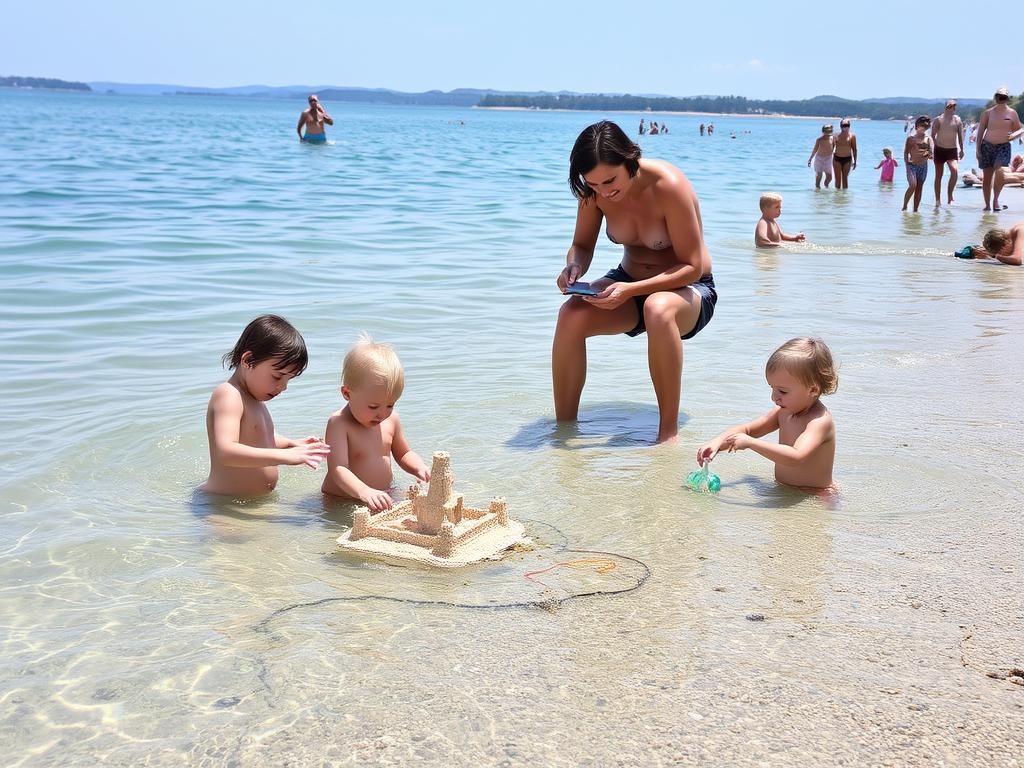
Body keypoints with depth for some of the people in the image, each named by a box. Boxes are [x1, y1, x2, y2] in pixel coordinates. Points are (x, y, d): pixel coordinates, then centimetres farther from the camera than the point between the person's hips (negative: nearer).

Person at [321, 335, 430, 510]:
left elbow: (403, 454, 21)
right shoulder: (339, 423, -17)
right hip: (340, 502, -3)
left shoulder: (391, 419, 3)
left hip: (382, 498, 3)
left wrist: (419, 467, -2)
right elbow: (338, 469, -27)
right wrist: (365, 492, -45)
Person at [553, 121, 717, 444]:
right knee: (572, 314, -25)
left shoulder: (668, 186, -26)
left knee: (658, 309, -41)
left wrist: (630, 290, -35)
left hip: (688, 289, -5)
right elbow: (582, 245, 2)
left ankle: (668, 431, -31)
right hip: (630, 286, 5)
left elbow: (692, 267, -24)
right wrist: (573, 267, -23)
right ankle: (564, 426, -12)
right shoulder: (594, 190, -11)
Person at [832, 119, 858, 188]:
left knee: (845, 178, 5)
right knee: (838, 178, 1)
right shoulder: (836, 136, -1)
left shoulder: (852, 136, -3)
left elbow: (854, 149, 1)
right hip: (837, 159, 0)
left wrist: (855, 161, 0)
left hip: (847, 159, 0)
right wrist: (830, 159, 7)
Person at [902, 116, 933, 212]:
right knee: (912, 185, -20)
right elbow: (906, 152, 0)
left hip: (923, 166, 4)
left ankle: (915, 210, 12)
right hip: (912, 165, -4)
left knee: (919, 188, 6)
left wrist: (929, 155, -15)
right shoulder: (911, 138, -1)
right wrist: (907, 163, -9)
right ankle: (904, 206, -4)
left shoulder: (928, 139, 9)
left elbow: (931, 151, 8)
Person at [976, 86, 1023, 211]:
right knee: (987, 176, 3)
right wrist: (977, 148, -1)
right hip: (987, 146, 1)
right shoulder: (988, 112, 5)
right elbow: (980, 131, 5)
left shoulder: (1012, 113, 5)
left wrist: (1012, 135, -7)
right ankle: (987, 204, 14)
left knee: (999, 172, -23)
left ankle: (995, 199, -6)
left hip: (1003, 146, -1)